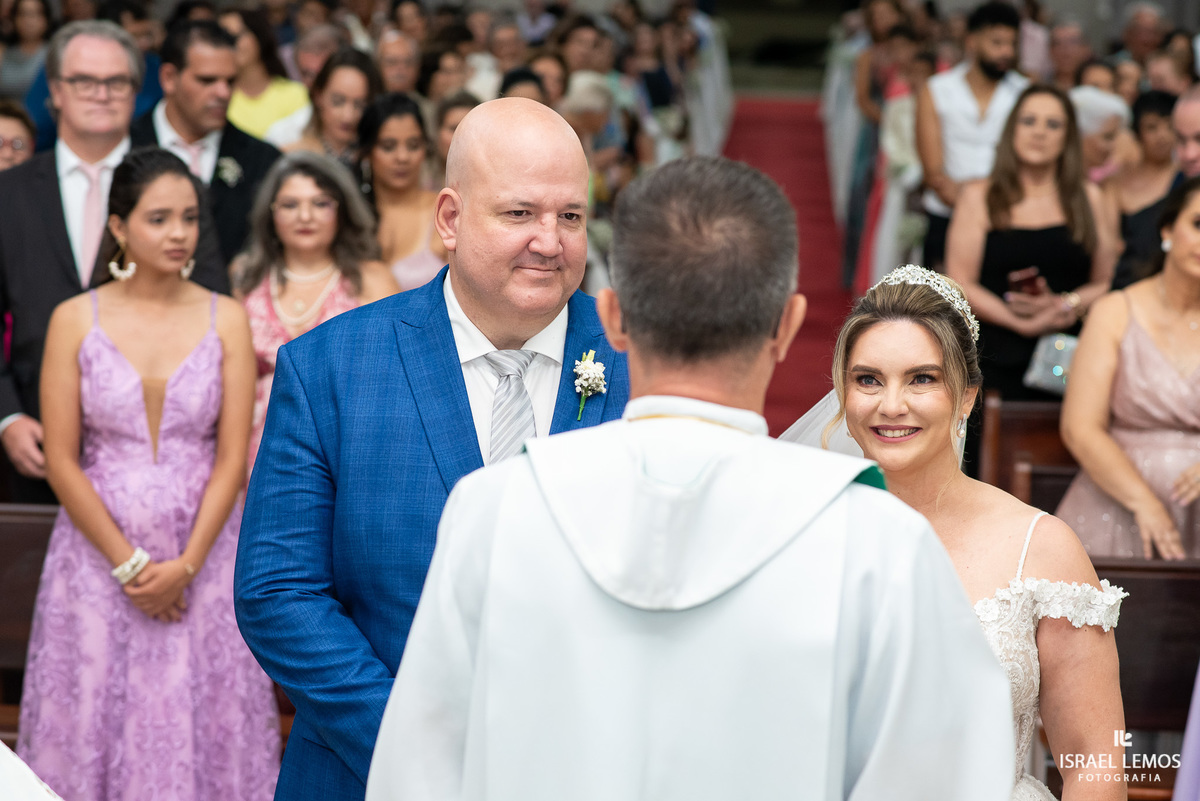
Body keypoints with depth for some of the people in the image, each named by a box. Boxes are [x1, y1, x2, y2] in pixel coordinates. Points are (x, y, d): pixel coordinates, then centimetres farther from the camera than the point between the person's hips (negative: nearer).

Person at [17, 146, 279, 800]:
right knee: (97, 716, 3)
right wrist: (128, 564, -9)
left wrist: (185, 565, -11)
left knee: (200, 719, 2)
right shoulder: (75, 320, -1)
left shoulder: (225, 320, 1)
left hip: (201, 558, 1)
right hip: (99, 557, 0)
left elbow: (233, 457, -2)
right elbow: (61, 460, -3)